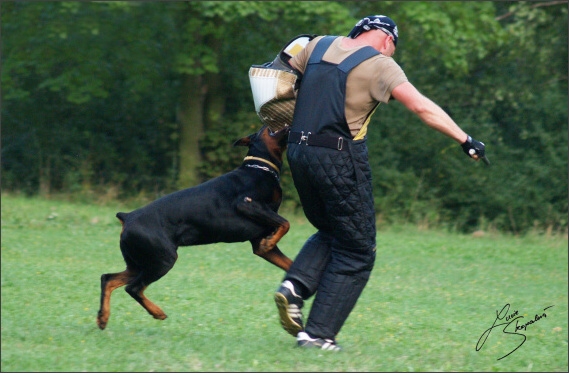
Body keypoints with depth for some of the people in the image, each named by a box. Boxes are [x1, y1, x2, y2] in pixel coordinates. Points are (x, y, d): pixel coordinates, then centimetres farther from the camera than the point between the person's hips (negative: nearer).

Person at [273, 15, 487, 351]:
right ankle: (318, 334, -1)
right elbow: (422, 107, -14)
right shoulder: (379, 64, -5)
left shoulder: (320, 45, 13)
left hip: (299, 153, 7)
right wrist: (465, 140, -14)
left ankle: (295, 287, 2)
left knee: (330, 232, 26)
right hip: (340, 159, -6)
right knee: (356, 252, 5)